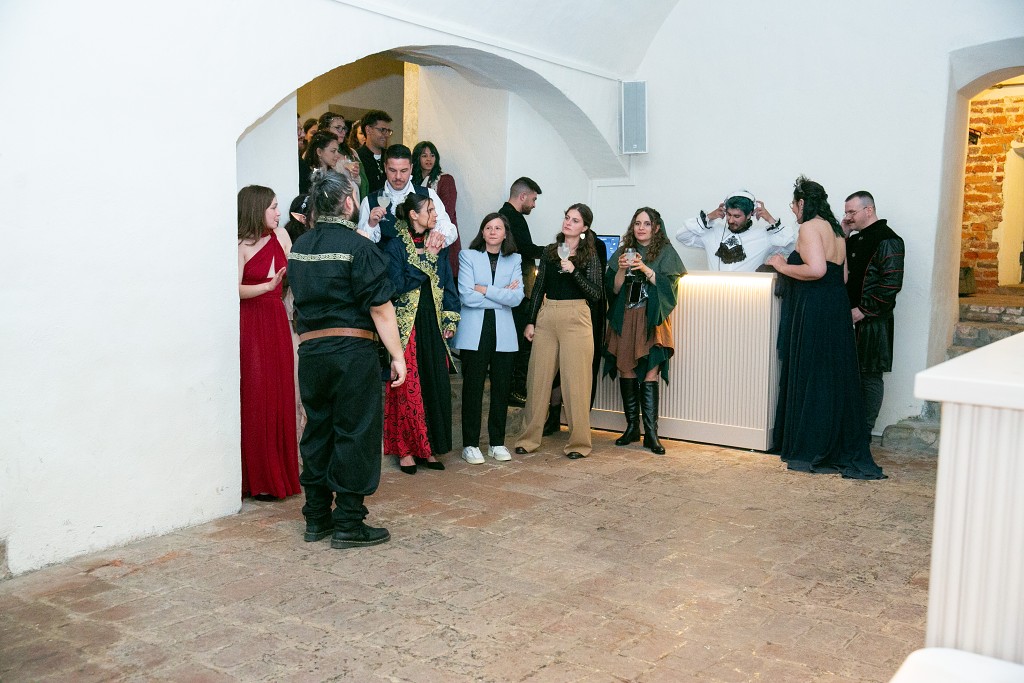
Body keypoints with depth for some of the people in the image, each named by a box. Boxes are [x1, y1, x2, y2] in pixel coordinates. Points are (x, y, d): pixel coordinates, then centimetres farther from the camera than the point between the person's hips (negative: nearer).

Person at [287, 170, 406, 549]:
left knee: (317, 431, 14)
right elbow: (380, 307, -14)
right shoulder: (358, 247, -12)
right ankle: (348, 523, 6)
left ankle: (316, 517, 23)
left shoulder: (298, 248, 9)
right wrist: (397, 356, -10)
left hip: (310, 350, 7)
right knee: (355, 434, 1)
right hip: (352, 351, -6)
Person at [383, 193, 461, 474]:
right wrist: (426, 259, -12)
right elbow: (398, 285, -15)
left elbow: (448, 285, 11)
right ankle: (406, 450, 9)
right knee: (408, 388, -2)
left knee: (436, 387, 4)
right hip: (407, 324, -5)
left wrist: (450, 321, 2)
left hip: (434, 324, 5)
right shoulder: (396, 246, -4)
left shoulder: (438, 245, 11)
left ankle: (430, 448, 15)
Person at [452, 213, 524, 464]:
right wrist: (502, 295, -7)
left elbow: (517, 297, -4)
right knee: (473, 387, -1)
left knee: (501, 387, 5)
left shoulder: (514, 260, 11)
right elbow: (466, 296, -10)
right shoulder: (468, 256, 3)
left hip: (503, 332, 3)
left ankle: (497, 442, 17)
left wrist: (485, 290, -9)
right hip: (474, 331, -2)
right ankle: (470, 444, 8)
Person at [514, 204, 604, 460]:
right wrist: (531, 321, 9)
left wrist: (573, 271, -17)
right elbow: (539, 288, 14)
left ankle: (579, 442, 9)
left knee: (575, 381, -1)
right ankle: (529, 438, 14)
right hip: (546, 317, 4)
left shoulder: (590, 256, 1)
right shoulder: (550, 251, 11)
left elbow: (596, 295, -6)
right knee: (538, 378, 5)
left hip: (575, 319, -3)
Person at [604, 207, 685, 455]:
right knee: (626, 371, 2)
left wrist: (645, 269, -15)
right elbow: (613, 289, 7)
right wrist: (621, 270, -10)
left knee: (650, 374, -10)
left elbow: (669, 285, -5)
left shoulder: (666, 253, 6)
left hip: (651, 320, -3)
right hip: (624, 320, 3)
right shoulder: (623, 252, 12)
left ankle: (651, 432, -9)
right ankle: (632, 427, 11)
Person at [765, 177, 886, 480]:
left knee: (810, 378, -2)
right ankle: (843, 451, 17)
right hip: (836, 308, 9)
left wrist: (783, 266, -8)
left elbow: (816, 269, -23)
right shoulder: (835, 229, 17)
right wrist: (790, 267, 22)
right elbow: (841, 274, 18)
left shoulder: (810, 227, -10)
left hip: (813, 310, -9)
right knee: (834, 379, 12)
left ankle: (810, 452, 5)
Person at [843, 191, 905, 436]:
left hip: (873, 321, -8)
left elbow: (891, 284, -17)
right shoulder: (855, 240, 16)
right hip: (852, 317, 8)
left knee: (870, 376, 1)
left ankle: (865, 432, 9)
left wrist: (863, 310, -17)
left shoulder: (887, 241, -11)